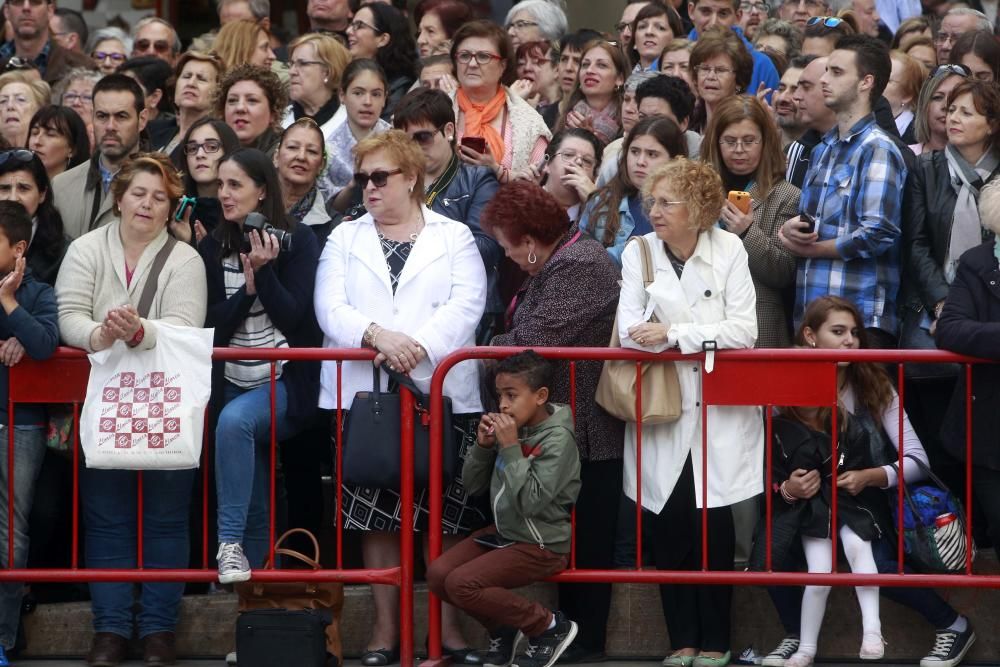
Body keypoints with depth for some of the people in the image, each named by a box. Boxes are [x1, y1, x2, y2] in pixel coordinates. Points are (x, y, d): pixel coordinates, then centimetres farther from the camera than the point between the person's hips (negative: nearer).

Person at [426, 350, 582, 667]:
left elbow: (530, 502, -28)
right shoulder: (513, 427, 0)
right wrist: (483, 446, -11)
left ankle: (548, 626, -6)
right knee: (437, 574, -6)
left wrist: (510, 448, -26)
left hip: (541, 545, -8)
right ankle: (502, 627, 15)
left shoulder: (557, 439, -19)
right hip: (505, 532, 8)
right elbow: (473, 484, 7)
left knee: (461, 584, -21)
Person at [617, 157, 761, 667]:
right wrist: (705, 334, -21)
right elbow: (630, 332, -7)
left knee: (713, 520, -5)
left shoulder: (729, 250, -1)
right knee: (667, 521, -2)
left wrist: (674, 332, -17)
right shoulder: (638, 252, 2)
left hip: (721, 412, -1)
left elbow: (743, 331, -9)